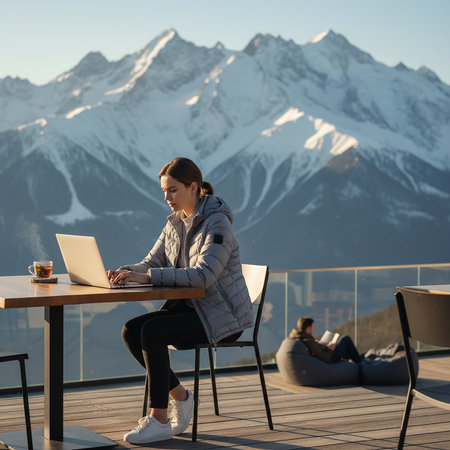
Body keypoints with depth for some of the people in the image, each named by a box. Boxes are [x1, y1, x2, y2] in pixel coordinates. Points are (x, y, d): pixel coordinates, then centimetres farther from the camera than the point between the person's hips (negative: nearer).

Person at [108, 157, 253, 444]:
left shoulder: (216, 224, -18)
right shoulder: (176, 223, 9)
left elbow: (203, 276, -29)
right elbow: (152, 262, 8)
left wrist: (146, 276, -34)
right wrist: (127, 272, -16)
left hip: (223, 316, -8)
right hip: (191, 307, 8)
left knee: (152, 330, -27)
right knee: (131, 331, -11)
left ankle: (159, 420, -19)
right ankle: (180, 397, 3)